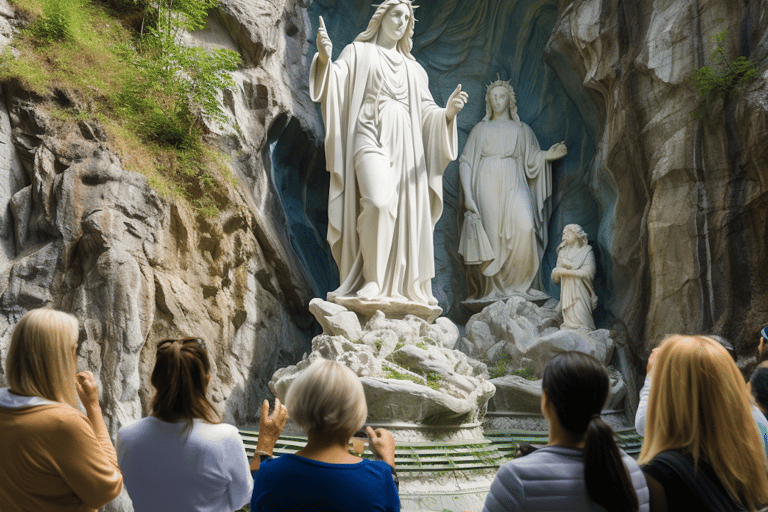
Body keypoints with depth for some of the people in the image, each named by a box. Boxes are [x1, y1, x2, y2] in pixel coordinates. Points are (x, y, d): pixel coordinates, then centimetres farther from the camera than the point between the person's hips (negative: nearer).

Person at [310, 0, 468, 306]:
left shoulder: (412, 68, 24)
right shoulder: (359, 52, 13)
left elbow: (426, 111, 16)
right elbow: (335, 80, -5)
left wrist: (448, 111, -5)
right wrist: (325, 59, -27)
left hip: (405, 145, 5)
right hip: (371, 137, -4)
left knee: (404, 211, -5)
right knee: (378, 202, -25)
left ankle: (401, 287, -1)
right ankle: (371, 281, -17)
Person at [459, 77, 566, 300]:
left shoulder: (522, 129, 20)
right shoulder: (480, 129, 18)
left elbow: (530, 159, 14)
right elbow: (466, 162, 11)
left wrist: (546, 156, -8)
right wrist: (468, 194, -1)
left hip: (513, 184, 0)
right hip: (487, 184, 0)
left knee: (525, 227, -22)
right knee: (492, 232, -9)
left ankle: (518, 282, -14)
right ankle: (493, 288, -3)